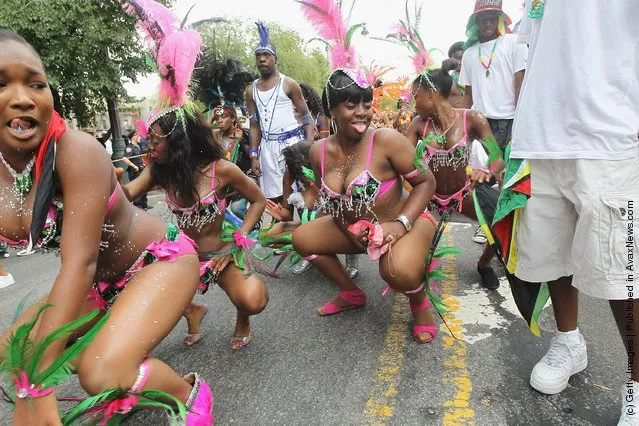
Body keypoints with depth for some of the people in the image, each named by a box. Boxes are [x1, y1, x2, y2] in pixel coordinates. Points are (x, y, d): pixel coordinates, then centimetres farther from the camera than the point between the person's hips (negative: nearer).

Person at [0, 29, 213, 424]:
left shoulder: (76, 150, -26)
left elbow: (79, 264, -30)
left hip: (161, 259, -7)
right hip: (103, 280, 7)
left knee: (102, 372, -26)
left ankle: (191, 392, 5)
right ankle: (133, 355, 28)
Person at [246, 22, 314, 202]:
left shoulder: (289, 84, 1)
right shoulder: (251, 91, 12)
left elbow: (306, 115, 0)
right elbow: (254, 125, 14)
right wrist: (253, 155, 5)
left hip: (292, 142, -4)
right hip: (268, 146, 4)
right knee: (274, 196, 6)